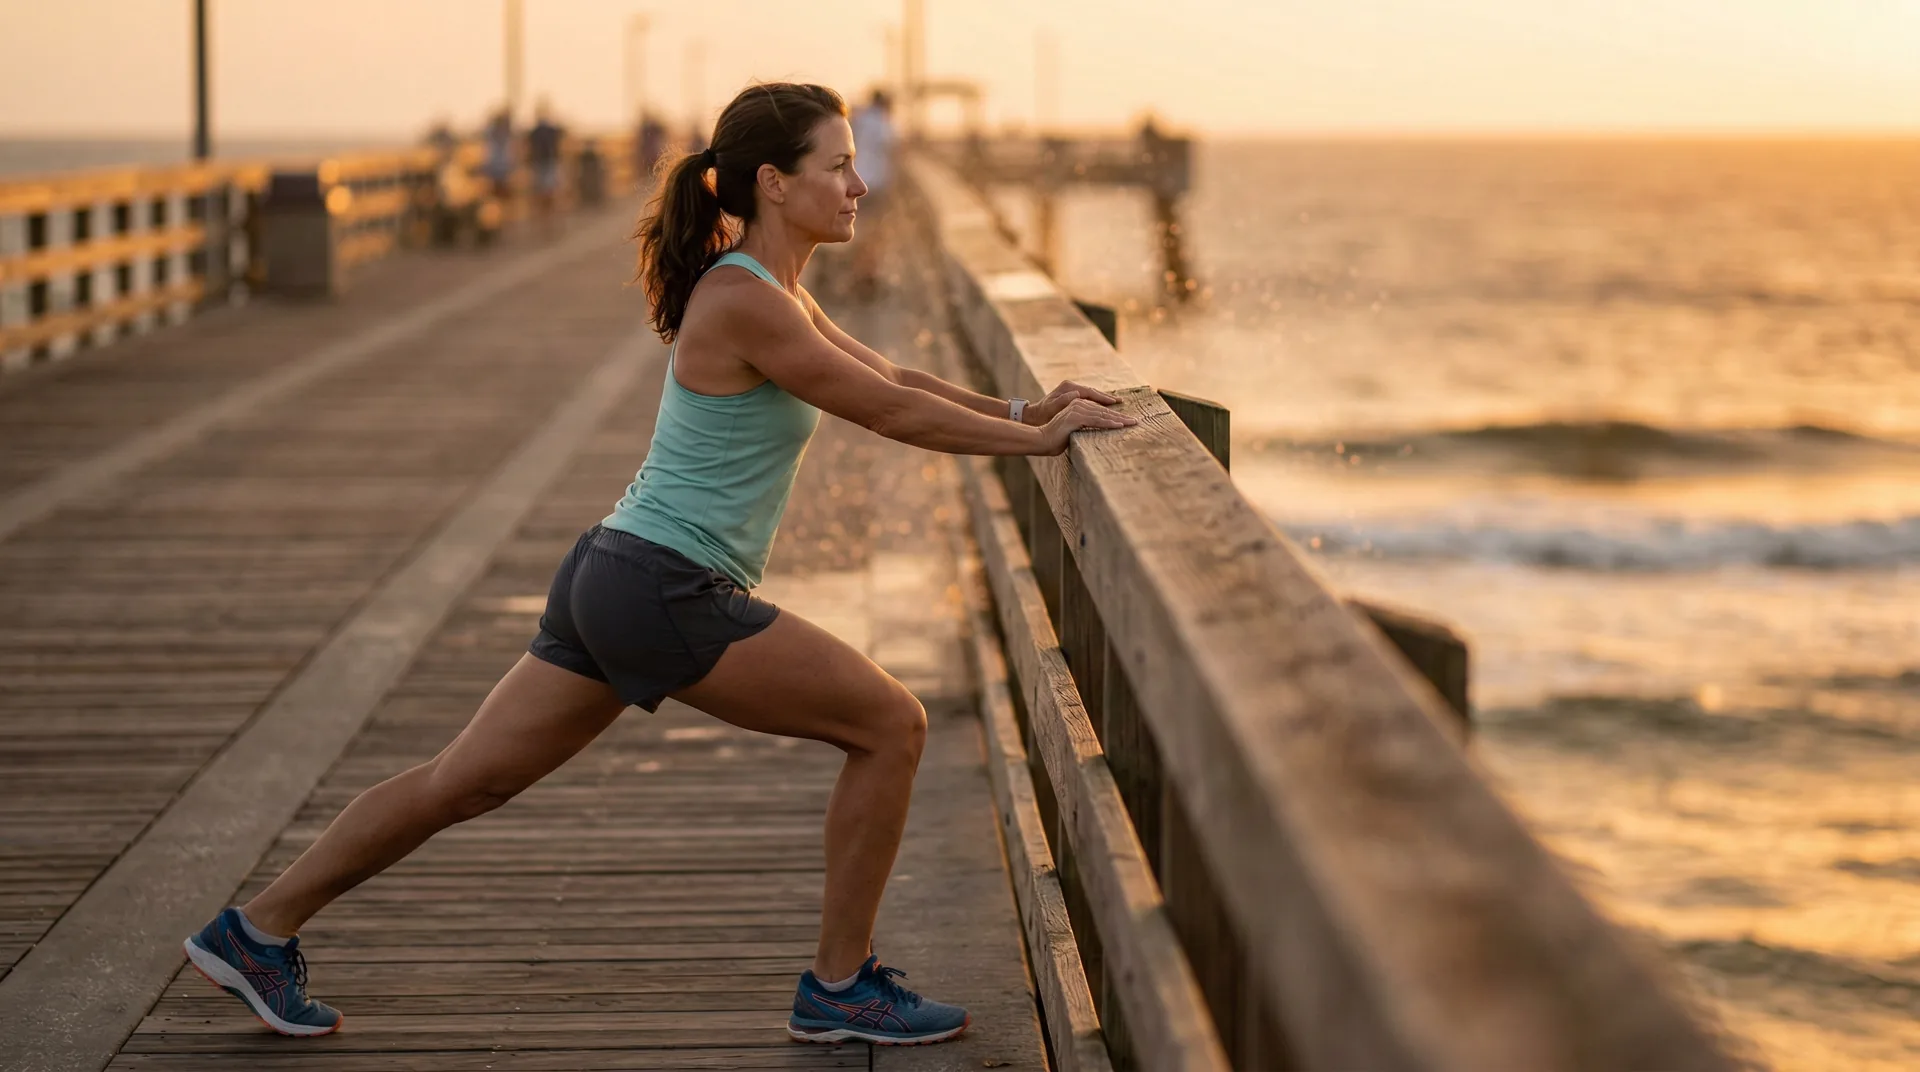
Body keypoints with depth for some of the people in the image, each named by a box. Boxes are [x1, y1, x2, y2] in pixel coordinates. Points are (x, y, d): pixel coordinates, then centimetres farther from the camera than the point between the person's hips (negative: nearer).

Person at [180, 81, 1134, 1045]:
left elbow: (889, 376, 21)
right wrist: (1037, 438, -6)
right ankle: (840, 987, 5)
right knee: (890, 724, -2)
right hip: (663, 594, -10)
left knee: (463, 784, 14)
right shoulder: (742, 302, -16)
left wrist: (1021, 411, 13)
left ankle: (258, 931, 21)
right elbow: (889, 412, -14)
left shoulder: (772, 290, 14)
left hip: (612, 578, 10)